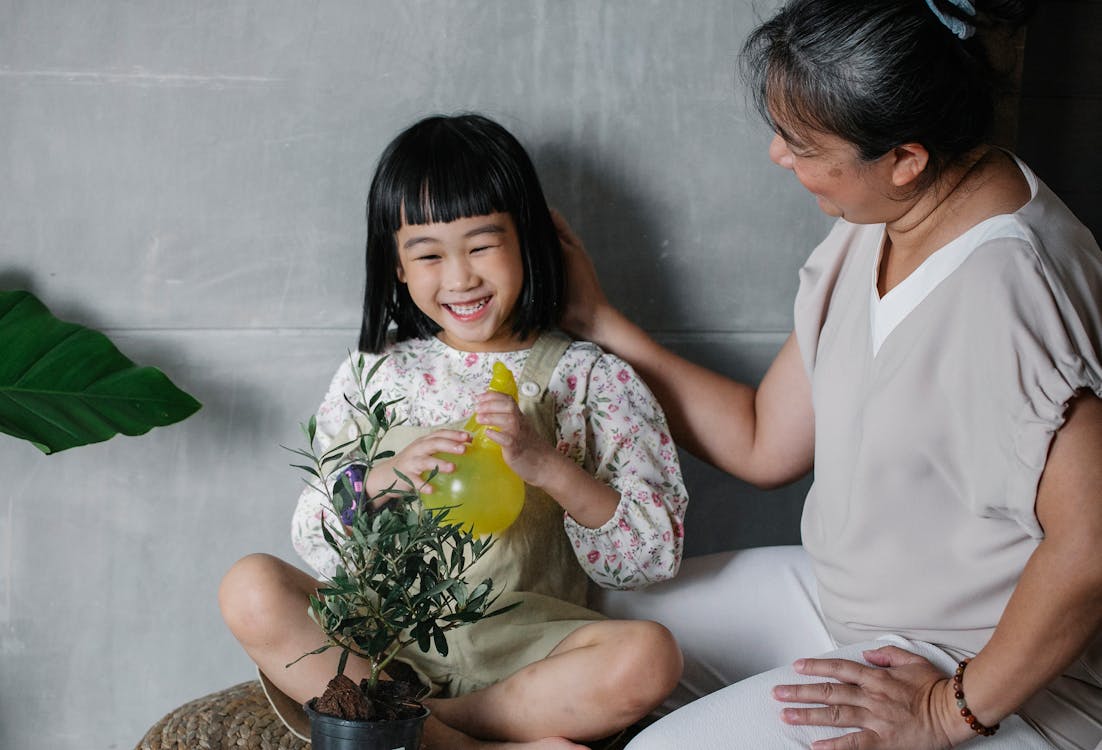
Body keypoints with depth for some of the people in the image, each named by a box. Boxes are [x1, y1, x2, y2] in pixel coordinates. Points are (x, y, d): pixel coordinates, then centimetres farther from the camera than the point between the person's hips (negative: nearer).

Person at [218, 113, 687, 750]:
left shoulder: (588, 379, 2)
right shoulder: (376, 375, 8)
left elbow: (657, 554, -4)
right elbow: (318, 548, 6)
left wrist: (548, 466, -18)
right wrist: (386, 478, -15)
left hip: (524, 642, -1)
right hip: (384, 635, 2)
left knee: (650, 656, -30)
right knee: (250, 590, -24)